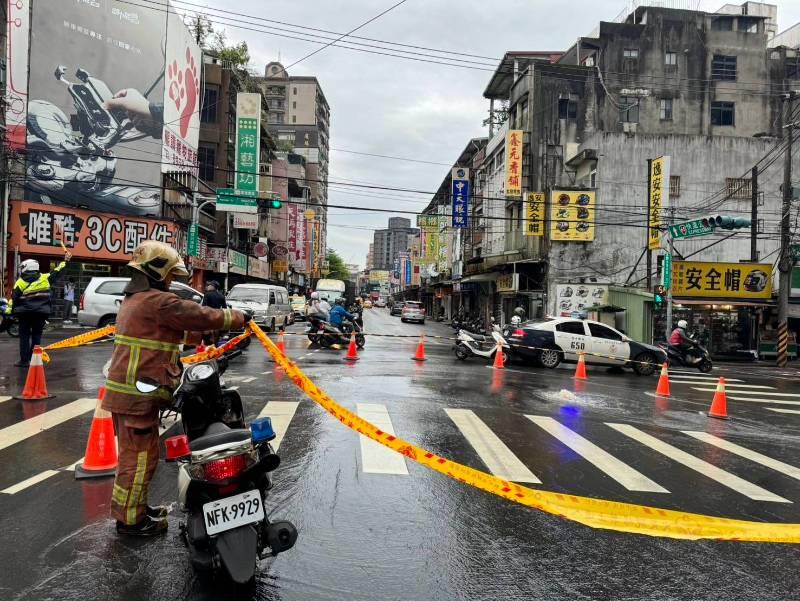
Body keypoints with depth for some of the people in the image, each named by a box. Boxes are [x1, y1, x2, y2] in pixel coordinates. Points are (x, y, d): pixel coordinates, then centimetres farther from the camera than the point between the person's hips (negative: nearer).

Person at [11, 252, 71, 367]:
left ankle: (24, 360, 3)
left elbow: (14, 299, -4)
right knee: (36, 335, 12)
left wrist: (10, 311, 2)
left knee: (24, 336, 6)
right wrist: (65, 261, 20)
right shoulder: (45, 278, 0)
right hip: (41, 313, 2)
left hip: (25, 313, -2)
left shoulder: (20, 283, -4)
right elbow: (56, 272, 11)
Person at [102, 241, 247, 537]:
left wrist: (200, 336, 19)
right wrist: (237, 318, -1)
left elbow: (171, 330, 22)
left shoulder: (133, 300, 17)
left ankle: (136, 506, 34)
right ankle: (129, 519, 12)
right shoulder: (158, 301, -17)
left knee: (134, 454, 21)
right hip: (138, 394, -11)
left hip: (126, 390, 11)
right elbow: (201, 316, -14)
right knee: (140, 456, 0)